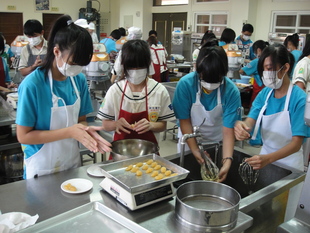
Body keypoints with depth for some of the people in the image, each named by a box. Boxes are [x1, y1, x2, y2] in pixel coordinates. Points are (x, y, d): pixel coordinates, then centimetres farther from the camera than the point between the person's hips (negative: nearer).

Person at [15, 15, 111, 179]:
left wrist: (86, 130, -19)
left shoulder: (79, 80, -6)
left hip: (72, 163, 5)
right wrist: (69, 132, -26)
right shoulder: (32, 85, -21)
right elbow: (23, 136, -18)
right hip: (42, 168, -5)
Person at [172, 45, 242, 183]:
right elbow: (184, 121, -18)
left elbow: (228, 130, -26)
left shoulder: (231, 91, -25)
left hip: (217, 140, 1)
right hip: (190, 139, 0)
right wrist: (195, 150, -25)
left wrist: (227, 161, -38)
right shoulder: (186, 84, -26)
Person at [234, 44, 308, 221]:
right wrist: (242, 126, -40)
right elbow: (250, 121, -14)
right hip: (266, 156, 4)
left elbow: (297, 143, -24)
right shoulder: (264, 94, -4)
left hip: (289, 163, -4)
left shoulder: (300, 99, -20)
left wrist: (268, 159, -42)